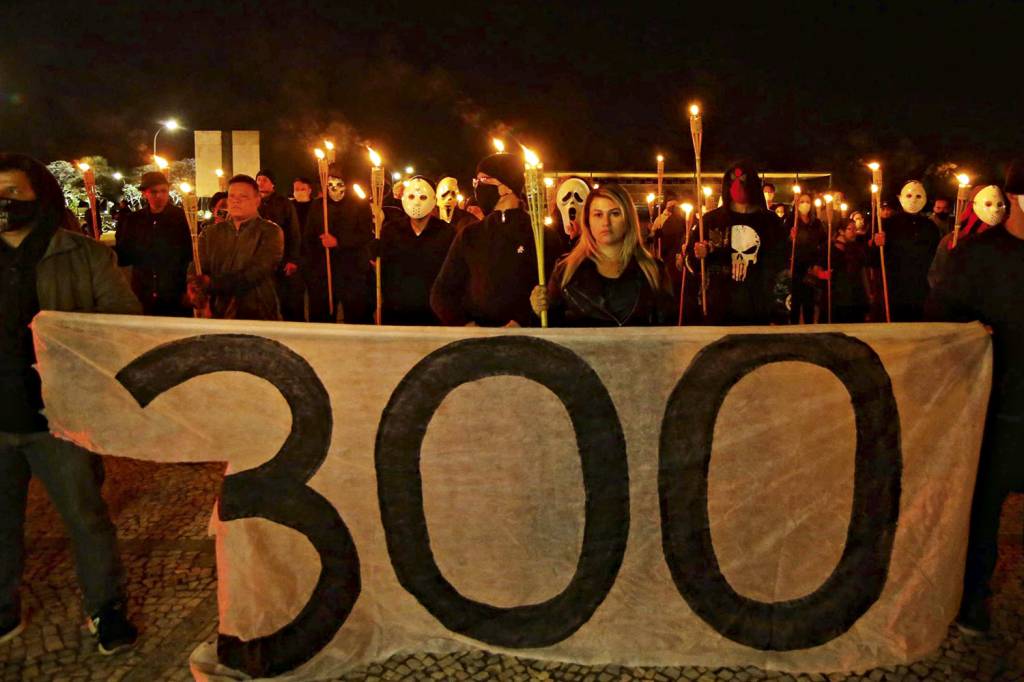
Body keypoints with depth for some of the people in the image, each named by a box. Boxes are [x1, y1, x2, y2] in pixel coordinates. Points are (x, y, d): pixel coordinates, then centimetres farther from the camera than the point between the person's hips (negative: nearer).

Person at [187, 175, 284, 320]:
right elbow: (196, 271, 3)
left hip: (258, 316, -3)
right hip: (217, 315, 3)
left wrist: (212, 283, -18)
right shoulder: (210, 233, 14)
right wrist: (198, 294, -19)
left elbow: (257, 273, -12)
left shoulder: (270, 232, 2)